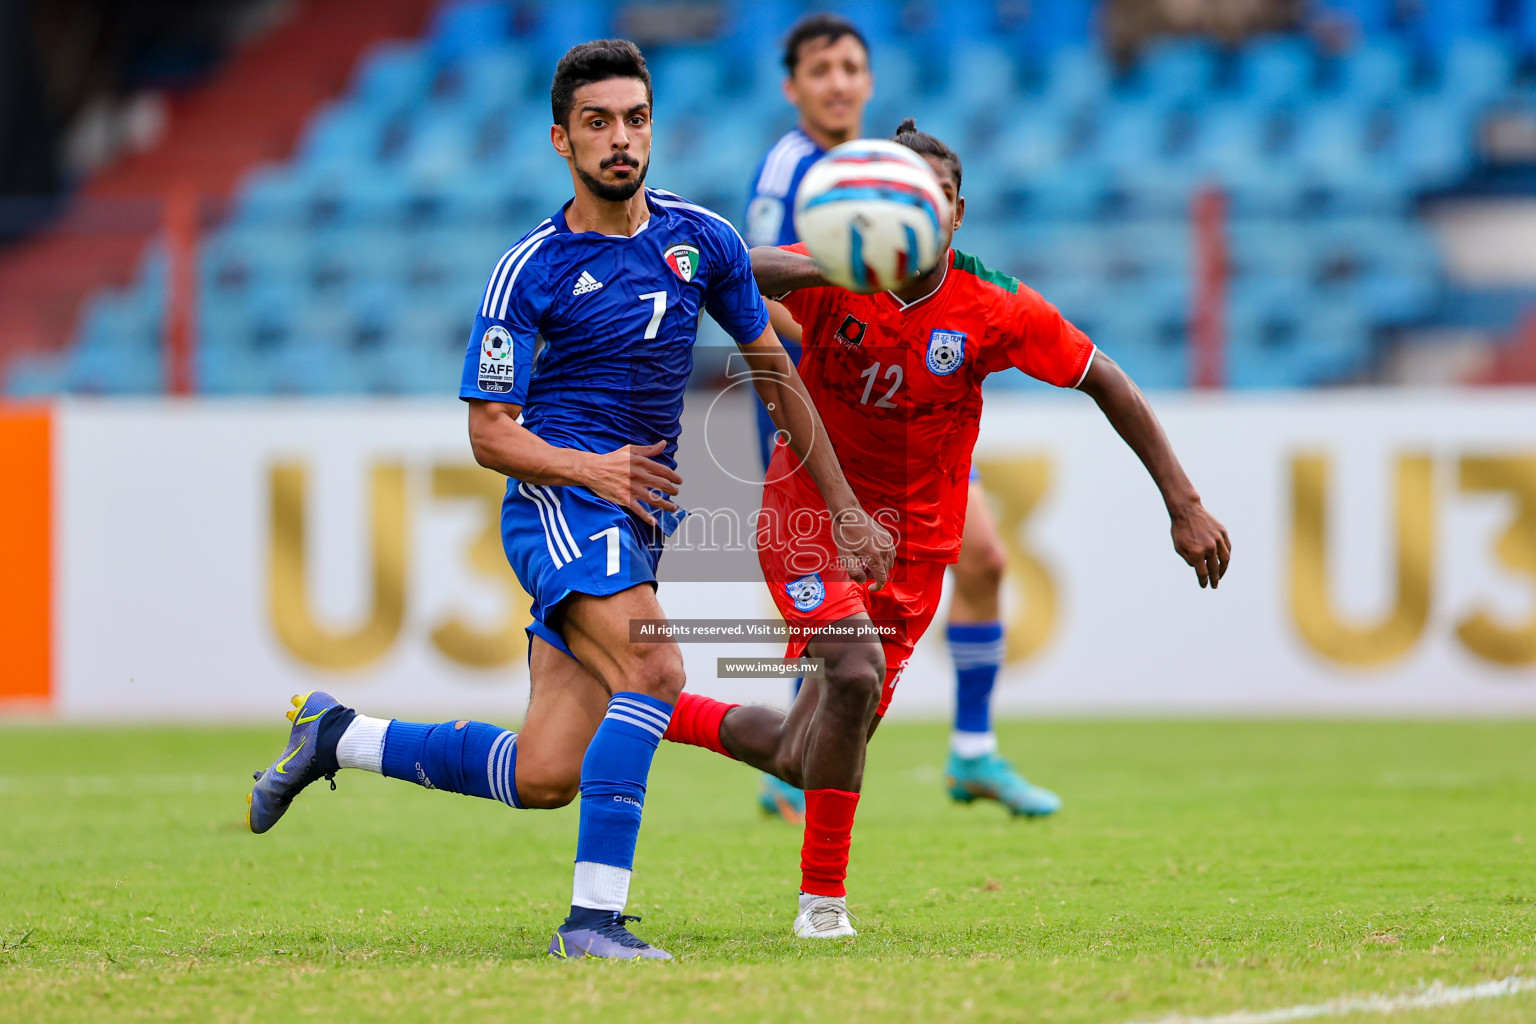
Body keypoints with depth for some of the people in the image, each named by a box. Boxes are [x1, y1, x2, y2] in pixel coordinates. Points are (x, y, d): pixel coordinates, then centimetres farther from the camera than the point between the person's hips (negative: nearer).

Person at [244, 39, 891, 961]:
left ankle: (338, 736, 21)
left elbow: (774, 372, 18)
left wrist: (845, 507, 15)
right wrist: (592, 467, -23)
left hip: (640, 517, 6)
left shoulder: (703, 239, 7)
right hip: (559, 499, -6)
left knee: (545, 776, 1)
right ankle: (595, 914, -28)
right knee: (655, 672, -31)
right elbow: (490, 433, -5)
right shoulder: (531, 270, -7)